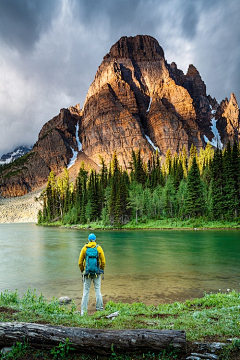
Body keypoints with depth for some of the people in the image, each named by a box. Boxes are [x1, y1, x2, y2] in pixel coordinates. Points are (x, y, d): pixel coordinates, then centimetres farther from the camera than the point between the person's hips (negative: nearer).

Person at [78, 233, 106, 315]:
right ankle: (99, 307, 16)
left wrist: (82, 271, 14)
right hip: (97, 272, 0)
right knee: (97, 290, 13)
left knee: (86, 291, 8)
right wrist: (101, 271, 12)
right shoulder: (99, 248, -4)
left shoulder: (84, 248, -2)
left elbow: (80, 263, 0)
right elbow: (103, 262, -2)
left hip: (87, 272, 1)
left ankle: (83, 311, 11)